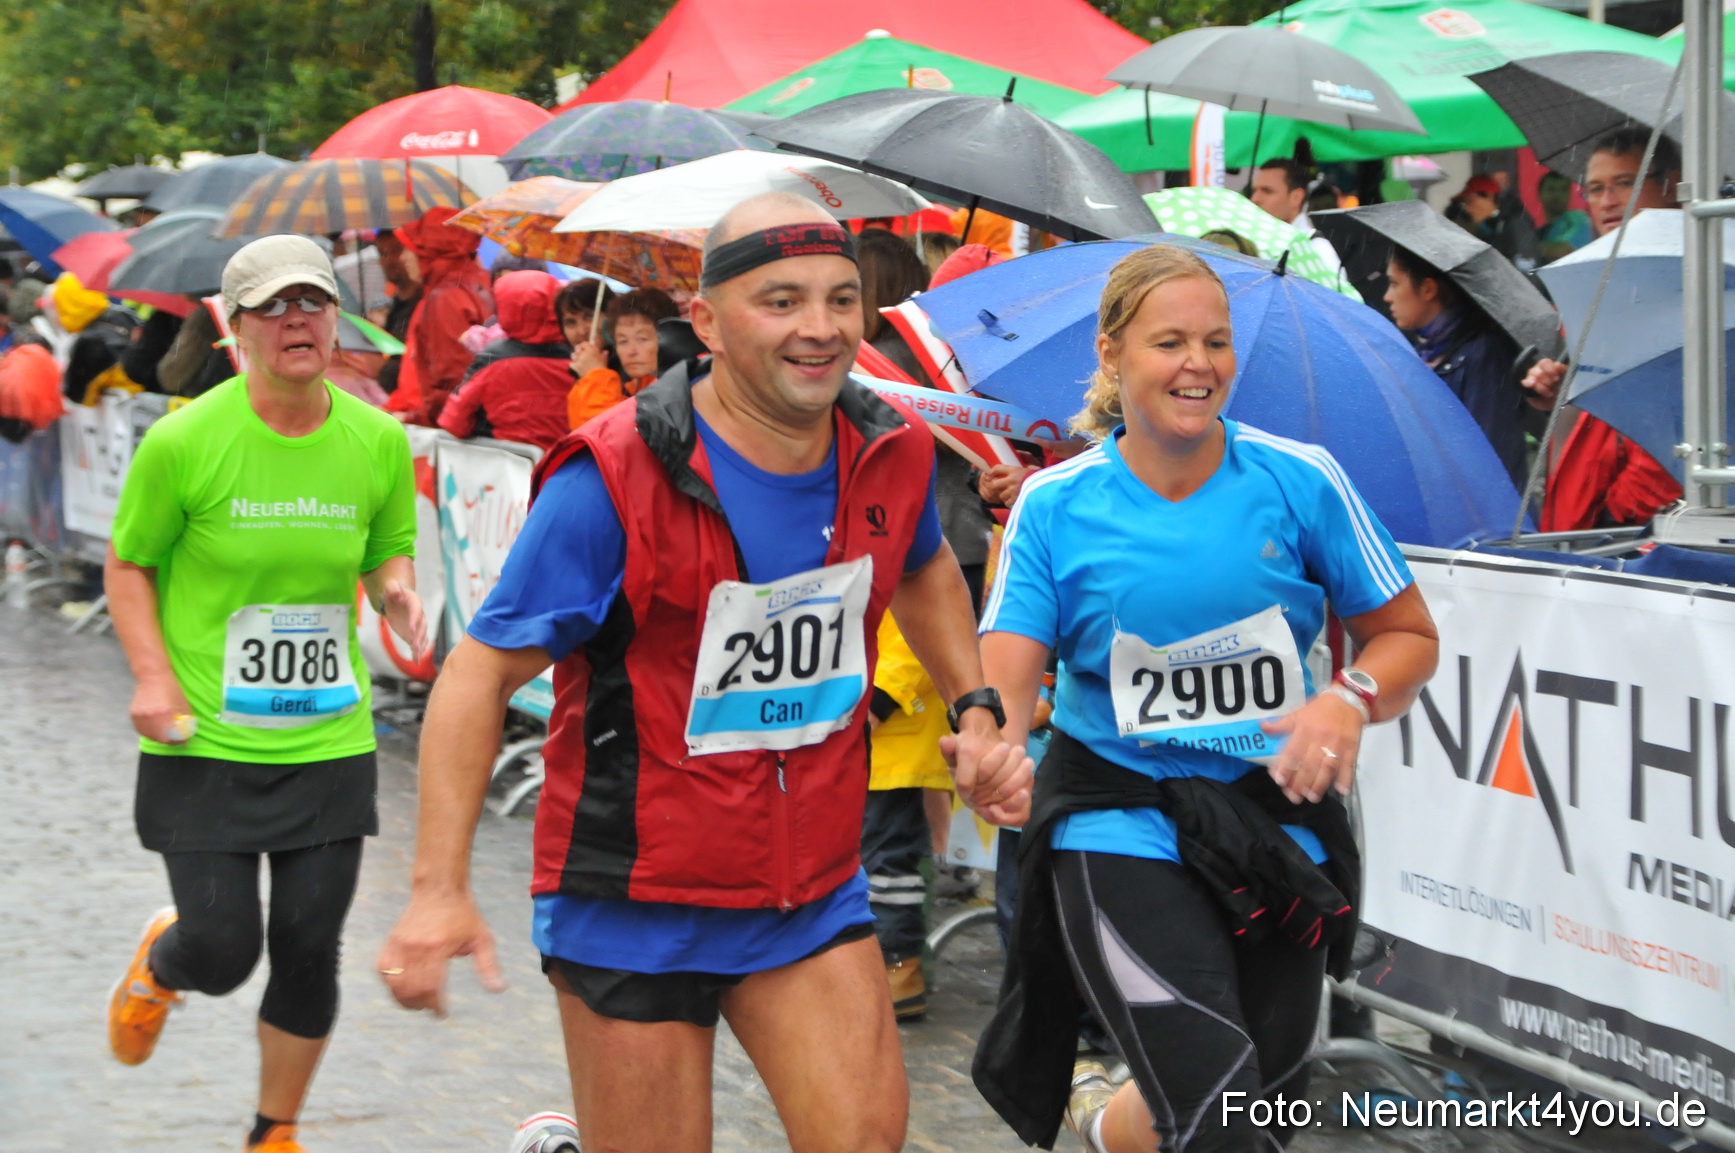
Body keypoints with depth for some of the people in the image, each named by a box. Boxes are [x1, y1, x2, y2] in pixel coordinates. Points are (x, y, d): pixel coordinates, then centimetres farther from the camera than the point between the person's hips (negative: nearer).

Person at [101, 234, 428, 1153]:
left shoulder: (379, 441, -1)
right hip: (203, 741, -3)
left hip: (329, 741, 3)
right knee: (222, 952, -4)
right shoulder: (184, 442, -11)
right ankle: (157, 965, 35)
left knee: (309, 954, 4)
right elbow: (127, 564, 0)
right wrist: (153, 675, -14)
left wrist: (398, 592, -10)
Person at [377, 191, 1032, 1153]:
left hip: (813, 892, 4)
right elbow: (482, 673, -14)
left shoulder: (890, 454, -2)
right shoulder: (613, 479, -18)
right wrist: (439, 888, -22)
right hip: (635, 902, -4)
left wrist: (975, 710, 11)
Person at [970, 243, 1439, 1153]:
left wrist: (1352, 701, -15)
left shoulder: (1298, 480, -2)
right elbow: (1006, 683, -9)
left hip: (1278, 829, 3)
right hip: (1120, 829, -3)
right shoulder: (1056, 506, -3)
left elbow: (1407, 636, 6)